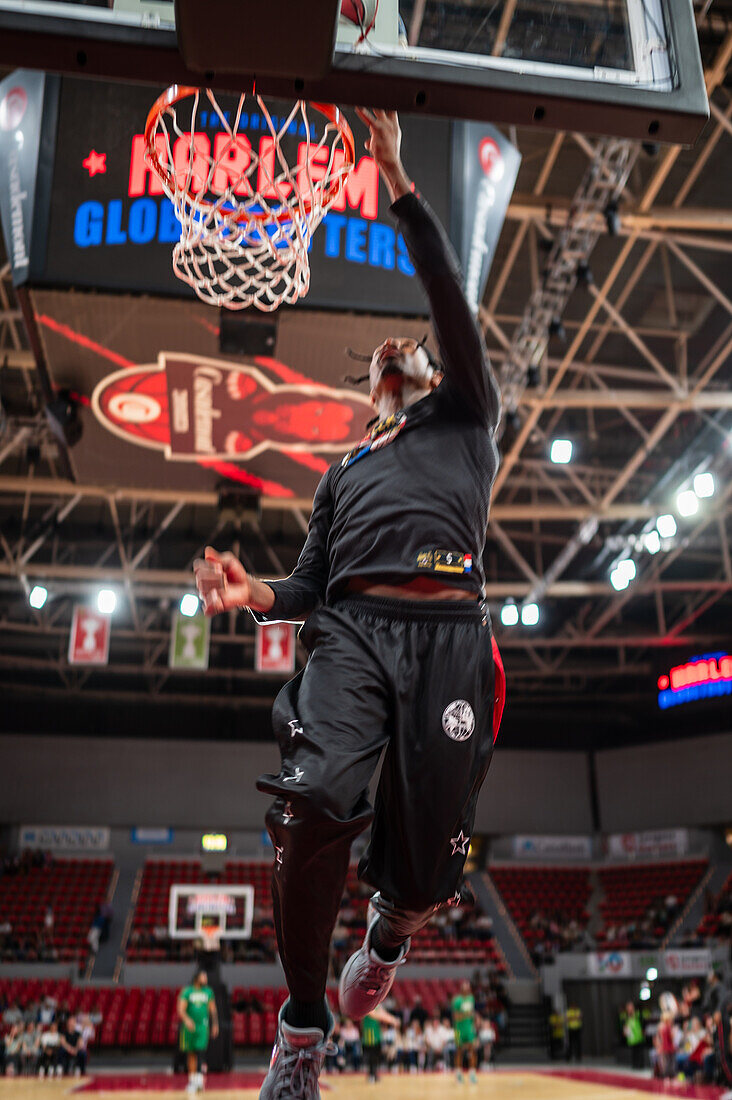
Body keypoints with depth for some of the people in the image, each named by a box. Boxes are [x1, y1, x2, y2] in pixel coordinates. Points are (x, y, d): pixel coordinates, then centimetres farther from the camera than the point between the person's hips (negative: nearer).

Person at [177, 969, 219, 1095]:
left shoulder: (208, 991, 5)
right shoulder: (187, 991, -5)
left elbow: (212, 1009, 13)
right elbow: (181, 1009, -14)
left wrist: (215, 1024, 11)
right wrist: (186, 1019, -31)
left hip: (202, 1026, 0)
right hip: (189, 1027, 0)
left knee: (199, 1051, -16)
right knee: (191, 1054, 10)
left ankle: (198, 1077, -15)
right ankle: (191, 1079, 21)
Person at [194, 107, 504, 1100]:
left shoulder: (464, 417, 25)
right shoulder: (344, 472, 33)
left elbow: (451, 299, 12)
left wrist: (398, 182, 10)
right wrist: (252, 593, 2)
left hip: (448, 636, -1)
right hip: (351, 631, 2)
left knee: (426, 868, -4)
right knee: (312, 805, -27)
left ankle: (388, 940, 35)